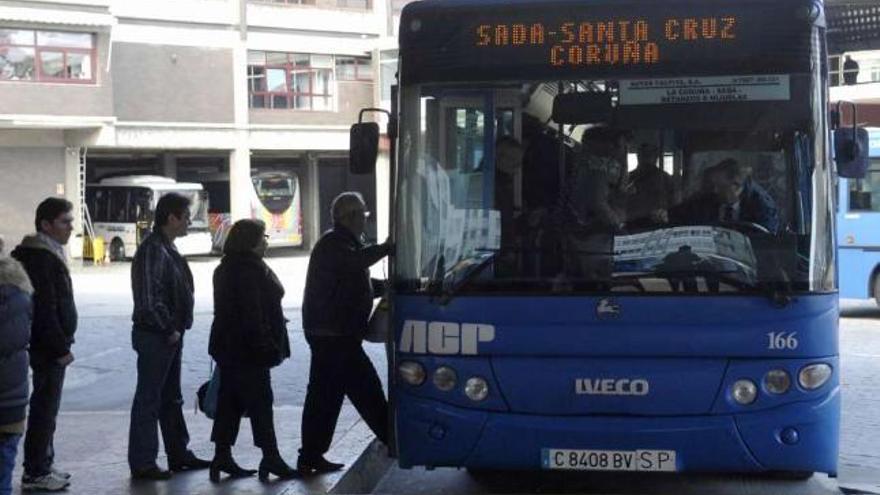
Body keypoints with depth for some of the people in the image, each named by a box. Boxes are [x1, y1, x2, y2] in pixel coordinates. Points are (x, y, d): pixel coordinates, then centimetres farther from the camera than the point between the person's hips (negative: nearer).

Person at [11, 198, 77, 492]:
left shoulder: (50, 254, 15)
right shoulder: (40, 258, -18)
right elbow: (44, 310, -22)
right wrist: (61, 348, -20)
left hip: (50, 348, 10)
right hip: (47, 349, -10)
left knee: (46, 409, 16)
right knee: (44, 409, -4)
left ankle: (42, 466, 25)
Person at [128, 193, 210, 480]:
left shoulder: (167, 248, 13)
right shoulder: (153, 250, -18)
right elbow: (150, 300, -23)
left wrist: (176, 329, 13)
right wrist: (169, 330, -16)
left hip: (170, 335, 10)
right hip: (155, 336, -10)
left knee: (171, 399, 18)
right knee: (148, 400, -2)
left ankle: (178, 454, 28)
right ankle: (142, 464, 5)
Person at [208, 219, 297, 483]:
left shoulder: (226, 269, 14)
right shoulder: (250, 270, -17)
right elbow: (252, 313, -22)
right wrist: (265, 346, -20)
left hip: (228, 345, 10)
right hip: (248, 349, -10)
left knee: (229, 400, 11)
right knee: (259, 401, -4)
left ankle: (222, 456, 13)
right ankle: (270, 457, 0)